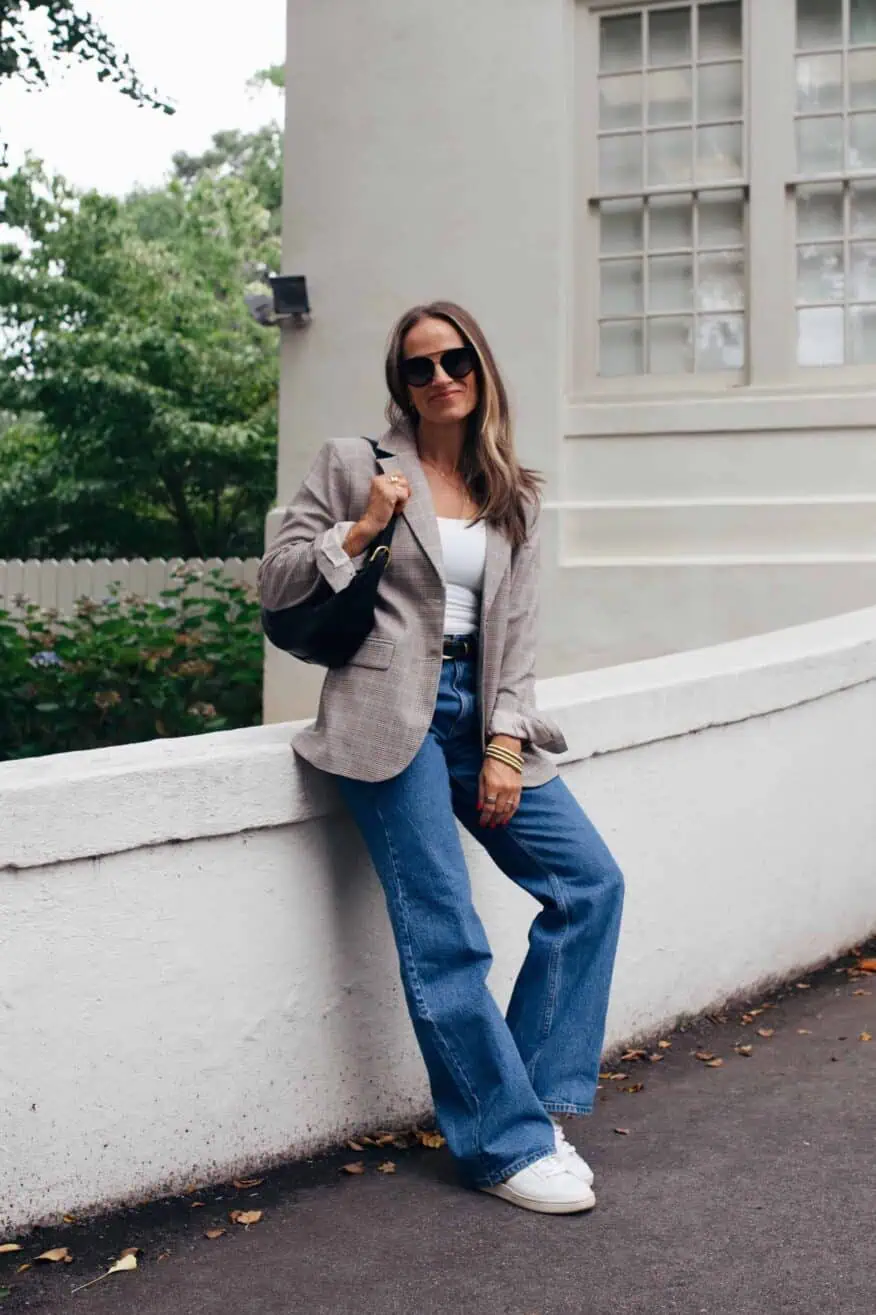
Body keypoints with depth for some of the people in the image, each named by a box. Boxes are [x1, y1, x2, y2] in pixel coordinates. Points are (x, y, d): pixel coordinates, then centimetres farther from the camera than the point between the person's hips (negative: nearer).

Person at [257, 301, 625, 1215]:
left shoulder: (513, 498, 14)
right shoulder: (354, 465, 3)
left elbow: (514, 633, 9)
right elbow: (275, 585, 3)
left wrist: (505, 747, -1)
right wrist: (362, 530, -10)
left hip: (478, 712, 5)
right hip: (393, 715, -5)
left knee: (591, 882, -2)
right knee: (445, 940, -10)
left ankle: (528, 1093, 10)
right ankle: (508, 1143, 2)